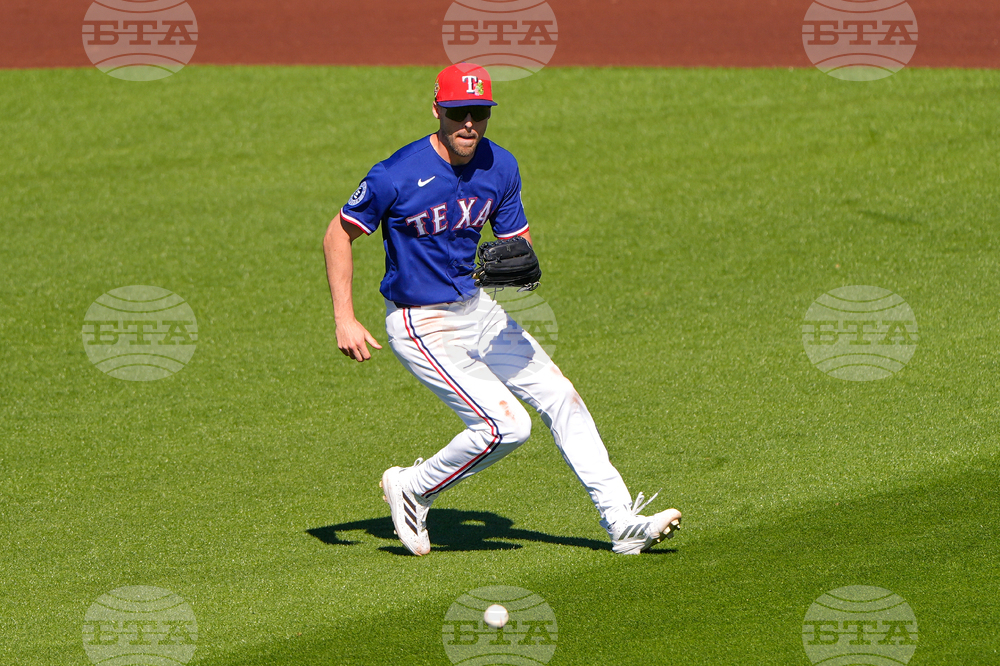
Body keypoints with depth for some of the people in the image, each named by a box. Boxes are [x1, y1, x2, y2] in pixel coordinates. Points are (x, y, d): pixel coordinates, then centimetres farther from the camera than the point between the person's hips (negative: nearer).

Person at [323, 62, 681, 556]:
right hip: (423, 327, -7)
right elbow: (338, 234, -11)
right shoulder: (397, 176, -21)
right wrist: (344, 321, -16)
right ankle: (411, 490, 4)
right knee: (507, 425, -18)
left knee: (560, 399, 4)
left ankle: (622, 523, 9)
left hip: (480, 310, 7)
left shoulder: (500, 168, -2)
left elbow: (517, 241, 11)